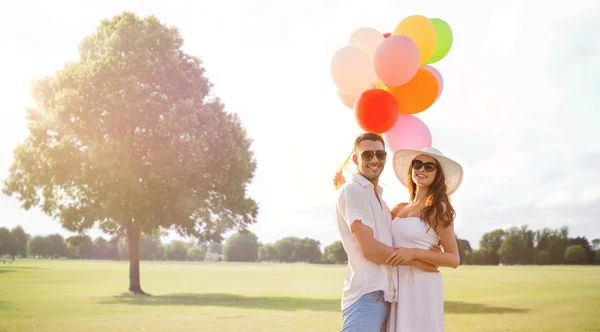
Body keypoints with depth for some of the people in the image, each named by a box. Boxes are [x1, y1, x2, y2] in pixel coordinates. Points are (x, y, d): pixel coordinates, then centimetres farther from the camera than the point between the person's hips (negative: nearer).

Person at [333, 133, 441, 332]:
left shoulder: (379, 198, 21)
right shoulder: (352, 190, -6)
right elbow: (369, 248, -15)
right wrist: (418, 261, -6)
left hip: (384, 296, 9)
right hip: (367, 295, -9)